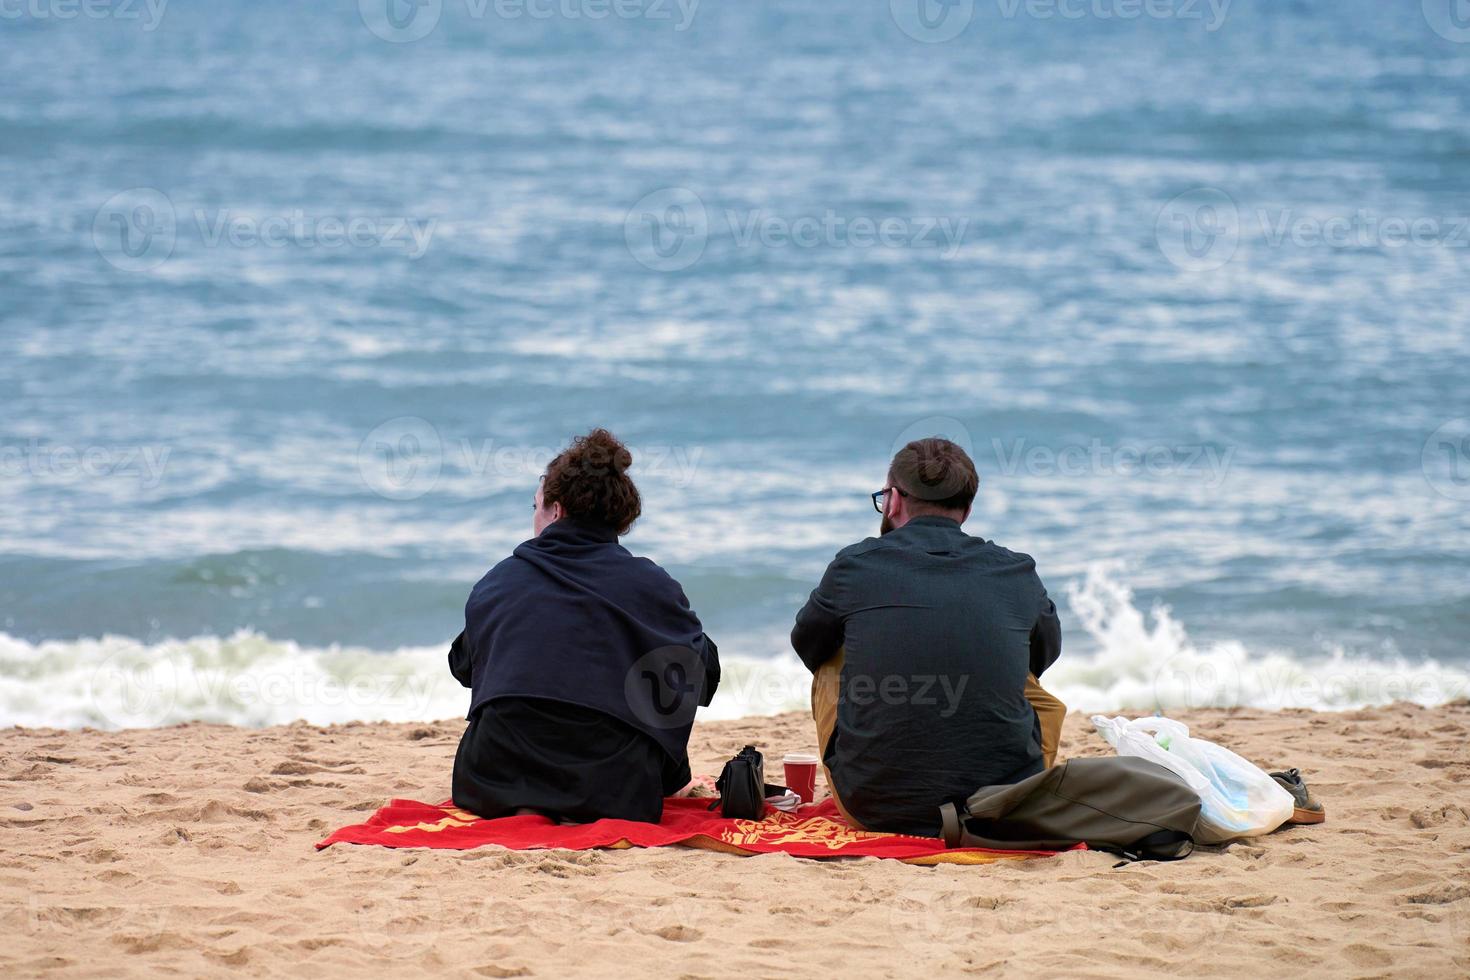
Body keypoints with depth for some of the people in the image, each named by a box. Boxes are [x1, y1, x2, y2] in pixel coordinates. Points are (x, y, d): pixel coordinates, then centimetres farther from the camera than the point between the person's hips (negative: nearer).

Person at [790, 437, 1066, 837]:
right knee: (1048, 703, 33)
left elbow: (807, 646, 21)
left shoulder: (855, 565, -1)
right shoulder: (1017, 573, 4)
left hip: (875, 811, -1)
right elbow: (1045, 653, 27)